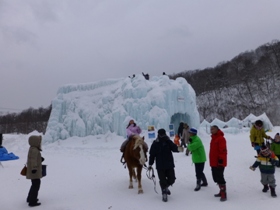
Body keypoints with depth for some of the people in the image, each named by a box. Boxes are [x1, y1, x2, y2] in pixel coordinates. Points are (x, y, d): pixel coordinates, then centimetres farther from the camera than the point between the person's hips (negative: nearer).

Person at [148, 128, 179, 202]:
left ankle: (165, 187, 36)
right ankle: (164, 193, 23)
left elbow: (175, 149, -13)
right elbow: (152, 154, -1)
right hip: (160, 166, -2)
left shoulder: (168, 142, 0)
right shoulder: (155, 144, -5)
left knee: (172, 179, 6)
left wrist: (169, 142, -24)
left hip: (170, 165, 2)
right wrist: (150, 164, -2)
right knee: (162, 180, 2)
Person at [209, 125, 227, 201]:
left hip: (219, 162, -10)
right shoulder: (213, 138, 15)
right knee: (216, 177, 15)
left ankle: (223, 194, -1)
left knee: (220, 178, -8)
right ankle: (221, 191, 28)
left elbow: (223, 150, -22)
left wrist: (221, 160, -23)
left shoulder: (221, 138, -15)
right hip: (214, 162, 10)